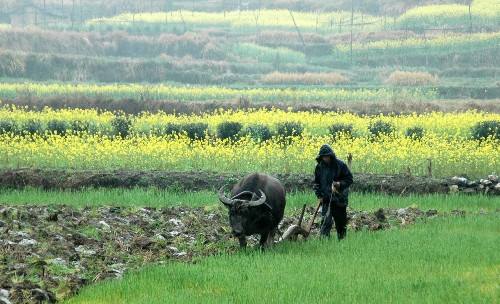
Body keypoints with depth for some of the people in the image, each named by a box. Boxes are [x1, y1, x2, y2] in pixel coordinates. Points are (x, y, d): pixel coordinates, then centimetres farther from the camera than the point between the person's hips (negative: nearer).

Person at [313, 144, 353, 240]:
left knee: (341, 222, 8)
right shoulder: (319, 167, 4)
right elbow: (316, 183, 14)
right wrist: (319, 195, 2)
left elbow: (349, 179, -2)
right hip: (326, 199, 1)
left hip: (339, 198, -1)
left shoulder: (340, 165, -6)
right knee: (326, 220, -11)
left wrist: (340, 184, -20)